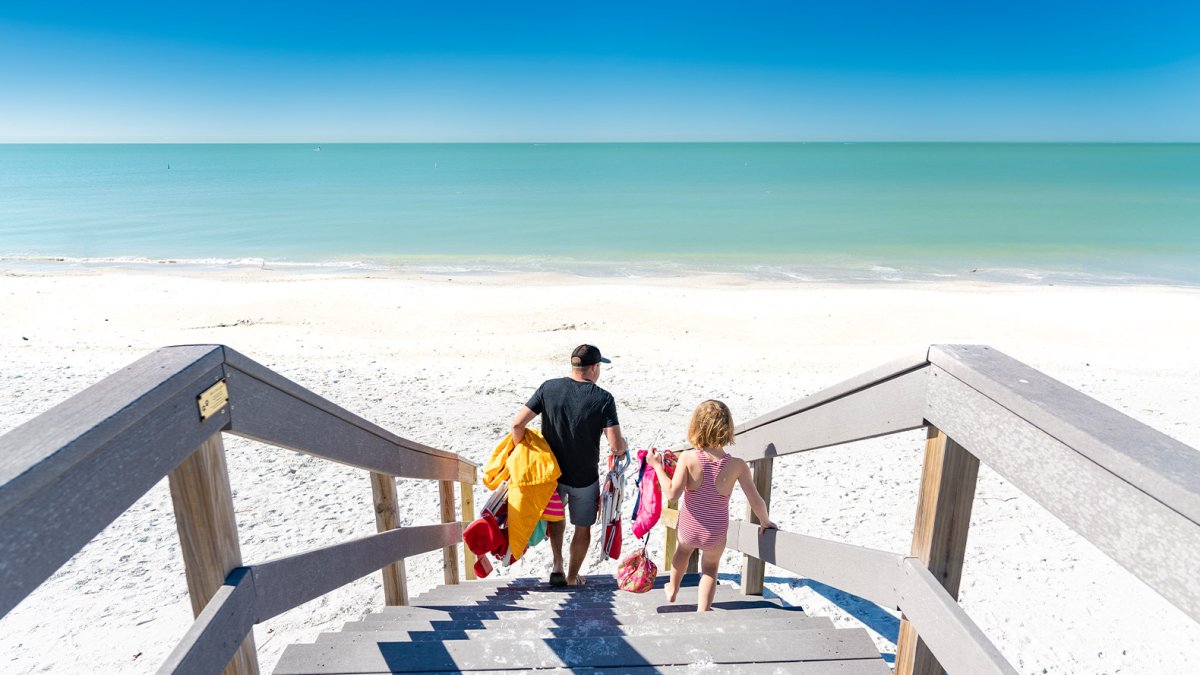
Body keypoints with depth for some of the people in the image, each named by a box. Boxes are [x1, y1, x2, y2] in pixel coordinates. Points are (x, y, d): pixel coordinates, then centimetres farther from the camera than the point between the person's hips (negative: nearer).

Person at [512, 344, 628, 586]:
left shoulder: (549, 387, -11)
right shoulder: (603, 399, -18)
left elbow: (518, 423, -14)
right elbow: (617, 446, -22)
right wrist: (623, 447, 2)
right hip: (584, 477, -3)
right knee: (583, 527, 21)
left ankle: (557, 566, 26)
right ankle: (572, 578, 37)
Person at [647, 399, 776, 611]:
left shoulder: (688, 458, -22)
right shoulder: (738, 465, -18)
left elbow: (672, 493, -24)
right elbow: (756, 502, -12)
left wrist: (657, 466, -12)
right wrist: (765, 522, 8)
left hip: (688, 530, 1)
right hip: (715, 535, -1)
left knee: (683, 548, 37)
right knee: (710, 568, 30)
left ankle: (673, 589, 58)